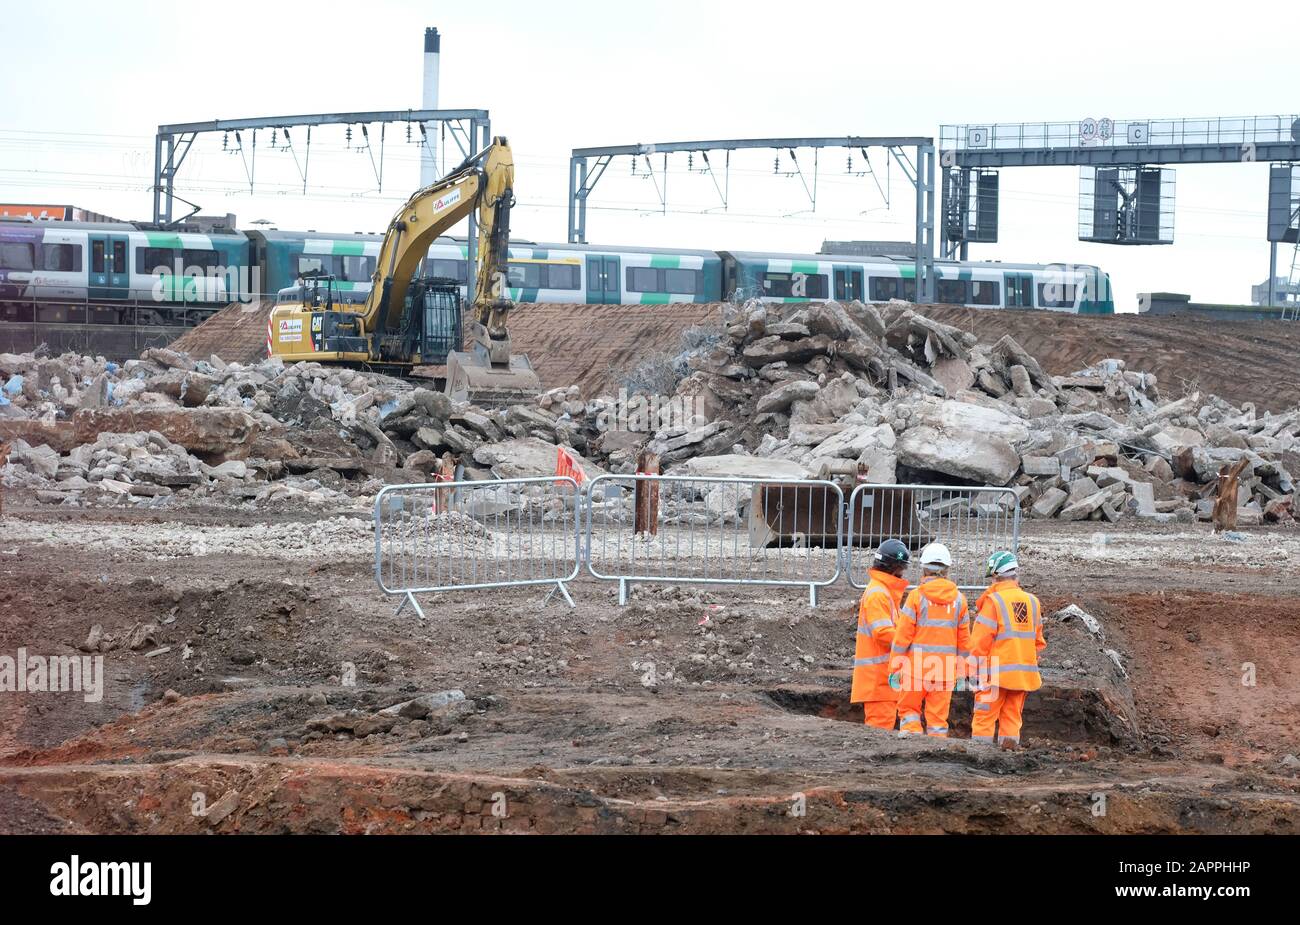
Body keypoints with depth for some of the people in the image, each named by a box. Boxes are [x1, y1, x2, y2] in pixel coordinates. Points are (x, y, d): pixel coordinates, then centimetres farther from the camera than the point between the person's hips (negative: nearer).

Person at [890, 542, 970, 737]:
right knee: (938, 716, 7)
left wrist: (895, 667, -1)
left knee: (909, 708, 11)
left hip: (917, 664, -3)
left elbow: (903, 635, -7)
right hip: (946, 669, 3)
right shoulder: (958, 599, 4)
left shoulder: (917, 596, -8)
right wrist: (961, 670, 16)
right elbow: (964, 639, 8)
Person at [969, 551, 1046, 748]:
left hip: (996, 672, -6)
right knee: (1012, 717, 12)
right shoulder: (1032, 602, 8)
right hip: (1023, 672, 6)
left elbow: (980, 640, -11)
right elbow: (1038, 640, 14)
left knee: (984, 717, -1)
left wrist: (975, 666, -1)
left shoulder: (994, 601, -11)